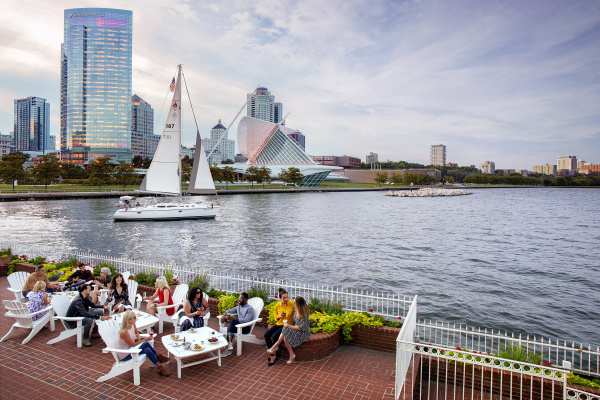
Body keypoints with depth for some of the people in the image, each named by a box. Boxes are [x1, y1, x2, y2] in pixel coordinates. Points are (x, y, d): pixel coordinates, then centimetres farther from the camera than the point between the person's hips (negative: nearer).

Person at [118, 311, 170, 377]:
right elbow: (133, 344, -22)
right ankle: (159, 356, -6)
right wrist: (145, 339, -20)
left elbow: (136, 332, 17)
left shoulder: (132, 325, -6)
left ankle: (159, 367, -7)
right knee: (146, 343, -21)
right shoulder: (124, 332, -29)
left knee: (147, 350, -17)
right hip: (125, 356, -7)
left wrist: (139, 340, 0)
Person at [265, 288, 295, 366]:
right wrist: (279, 316, -11)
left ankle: (273, 354, -1)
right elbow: (275, 318, 10)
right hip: (279, 324, 5)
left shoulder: (292, 304, -11)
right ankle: (272, 355, -2)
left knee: (274, 336, -24)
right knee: (266, 334, -11)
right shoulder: (277, 305, 1)